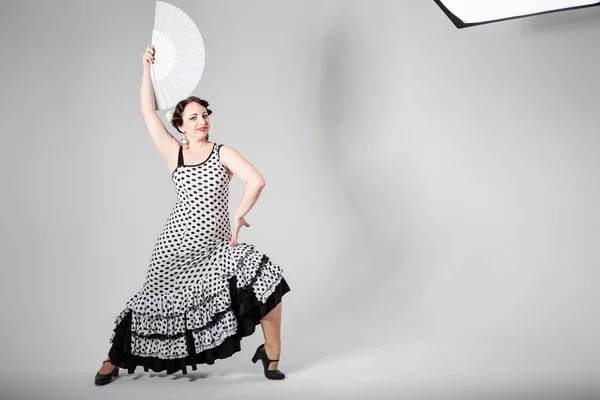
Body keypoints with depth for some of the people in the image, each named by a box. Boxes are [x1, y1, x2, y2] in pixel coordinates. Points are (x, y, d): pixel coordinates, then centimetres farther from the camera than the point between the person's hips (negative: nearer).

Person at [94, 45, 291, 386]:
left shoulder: (223, 153, 0)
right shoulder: (174, 153, 3)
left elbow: (257, 181, -12)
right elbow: (149, 112, 0)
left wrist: (238, 217, -14)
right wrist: (148, 68, -1)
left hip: (217, 245, 0)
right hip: (178, 243, 0)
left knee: (268, 276, -19)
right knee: (153, 302, 6)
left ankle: (271, 352, -3)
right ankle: (114, 359, 27)